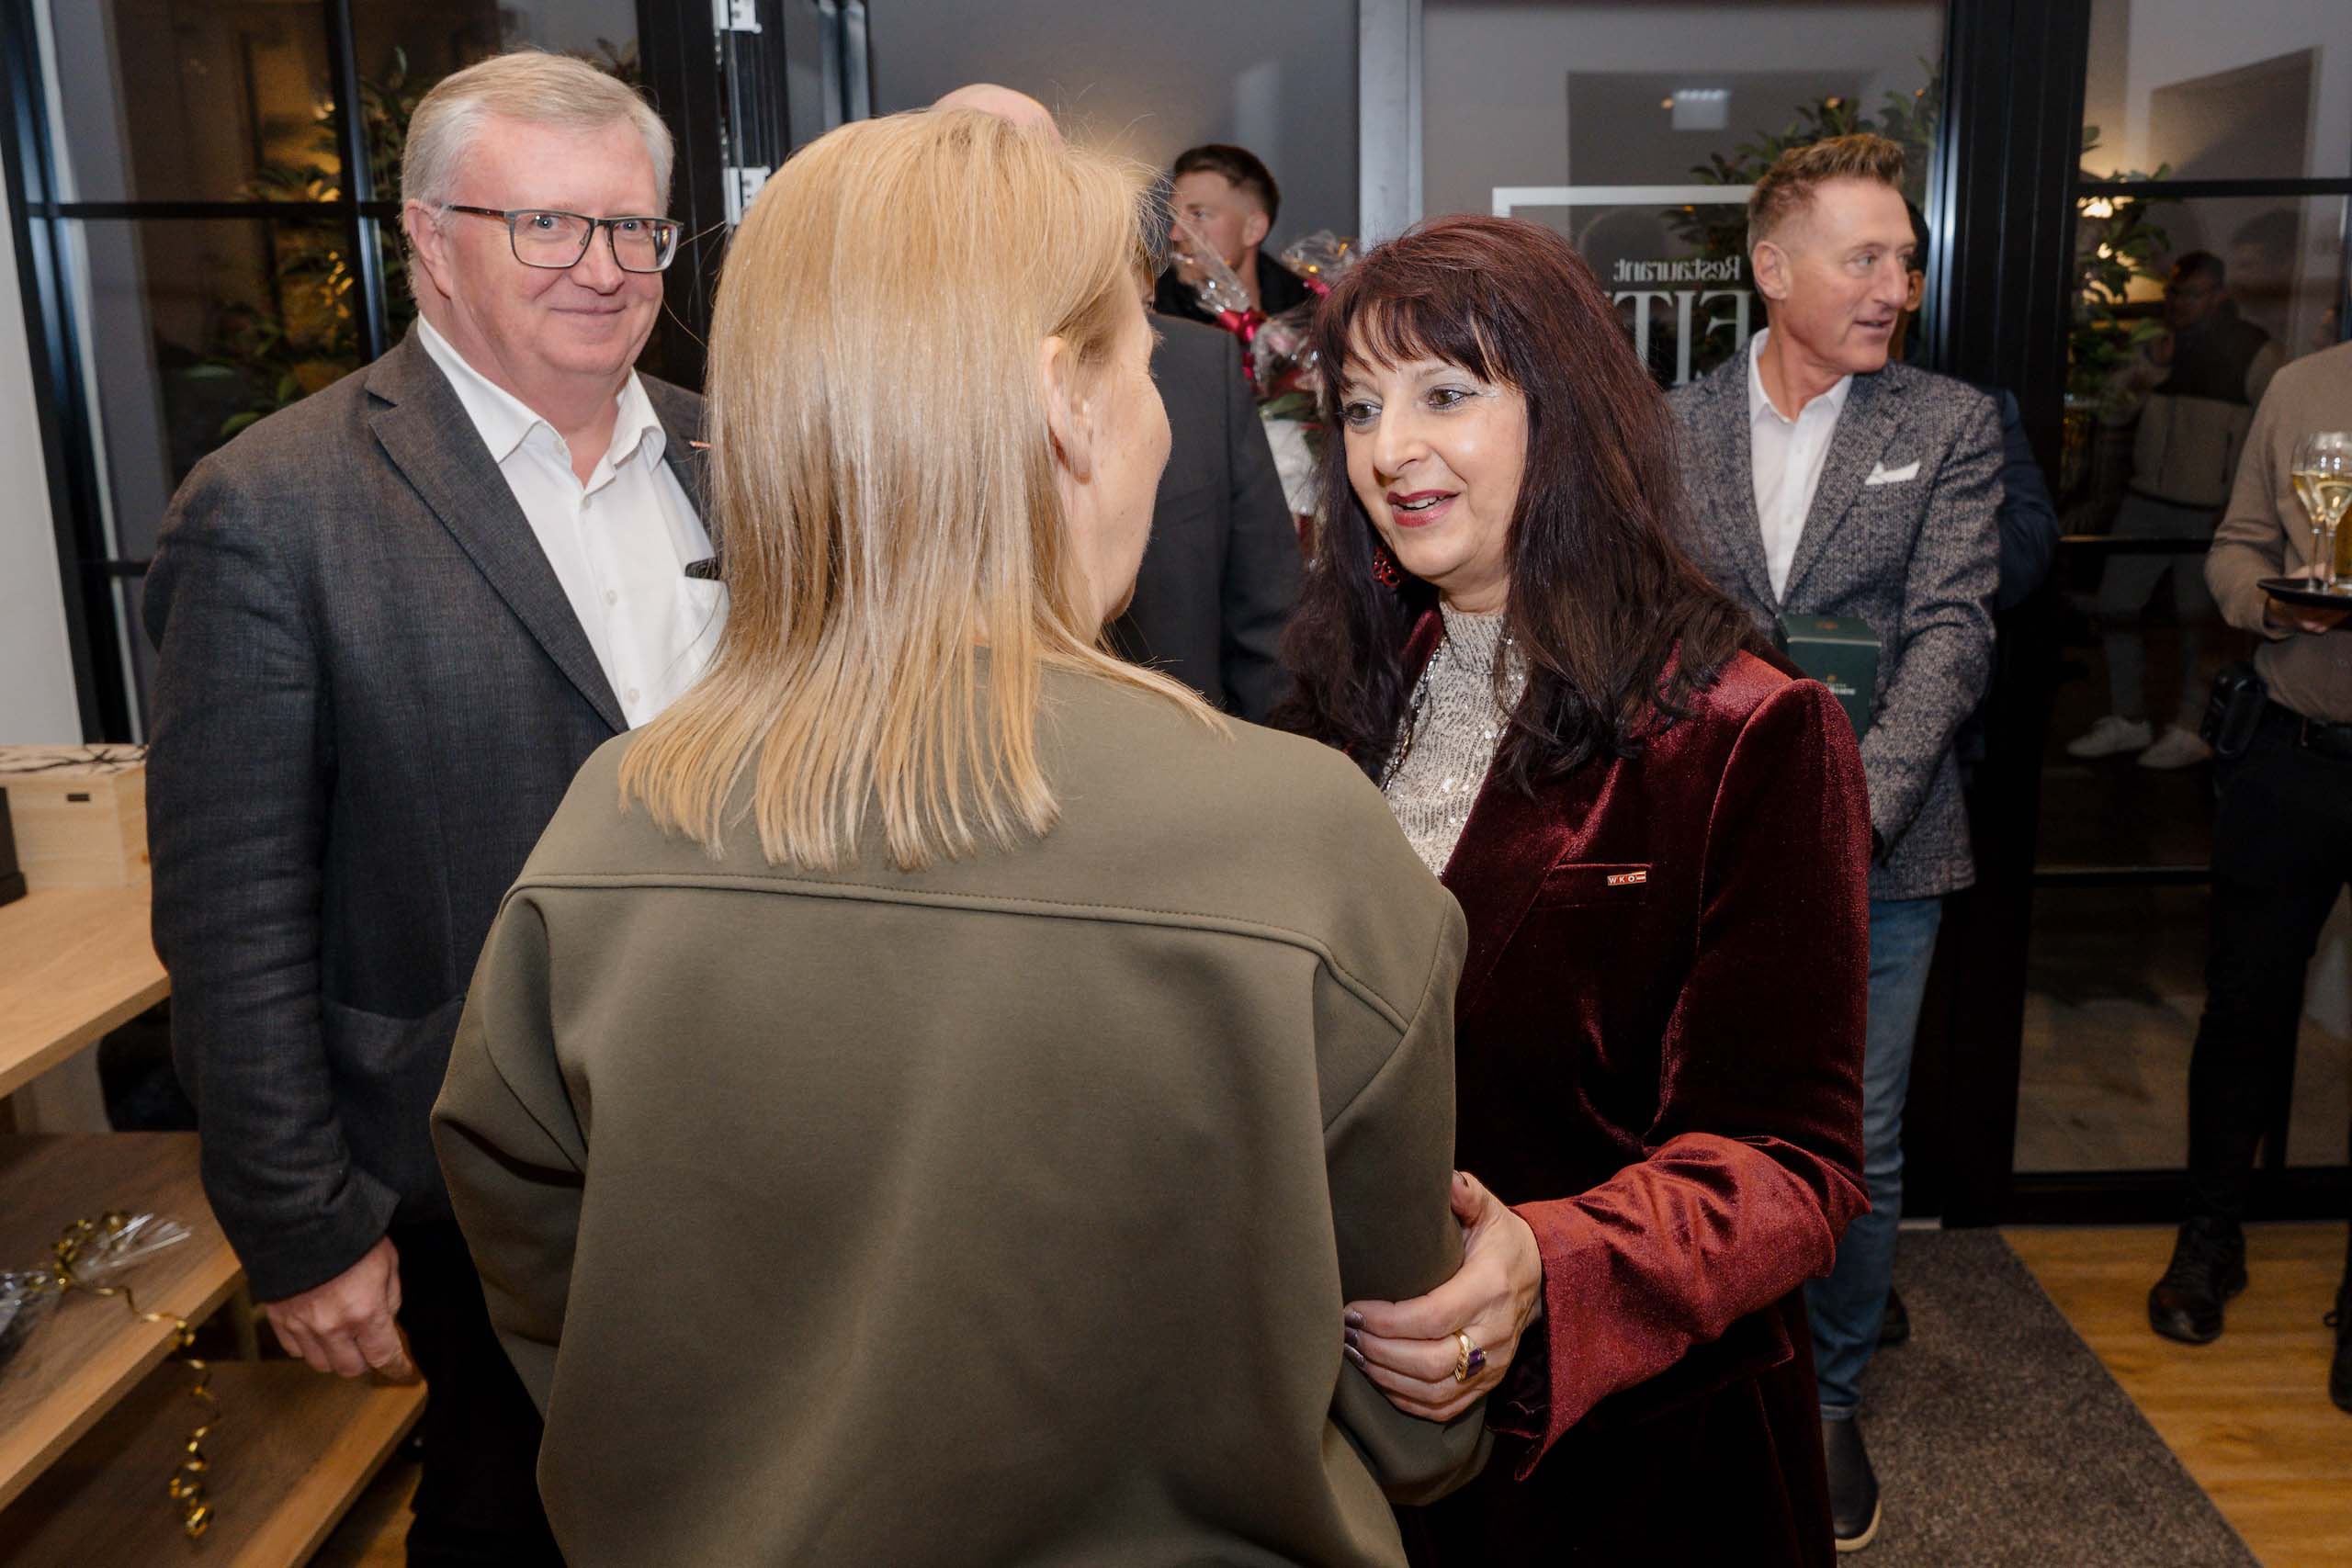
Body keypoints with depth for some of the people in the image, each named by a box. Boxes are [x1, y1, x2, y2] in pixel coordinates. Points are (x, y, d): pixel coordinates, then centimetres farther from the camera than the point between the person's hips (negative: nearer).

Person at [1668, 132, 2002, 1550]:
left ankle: (1834, 1403, 29)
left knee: (1859, 1150, 8)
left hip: (1881, 849, 0)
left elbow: (1952, 632, -7)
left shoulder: (1950, 425, 2)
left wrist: (1857, 803, -19)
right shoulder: (1674, 427, 4)